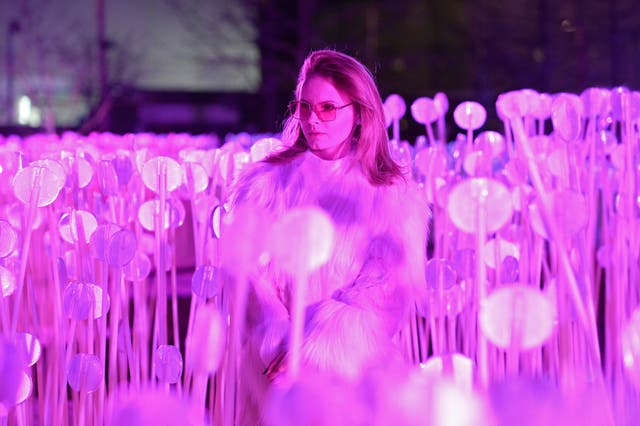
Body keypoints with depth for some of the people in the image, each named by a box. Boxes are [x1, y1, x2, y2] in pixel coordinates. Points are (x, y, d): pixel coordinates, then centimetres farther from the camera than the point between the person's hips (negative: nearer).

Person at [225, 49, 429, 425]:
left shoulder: (394, 193, 7)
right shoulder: (265, 182, 9)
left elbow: (389, 286, -2)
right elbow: (249, 270, 2)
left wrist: (314, 345, -13)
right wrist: (282, 337, -15)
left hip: (355, 350, 0)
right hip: (276, 351, 0)